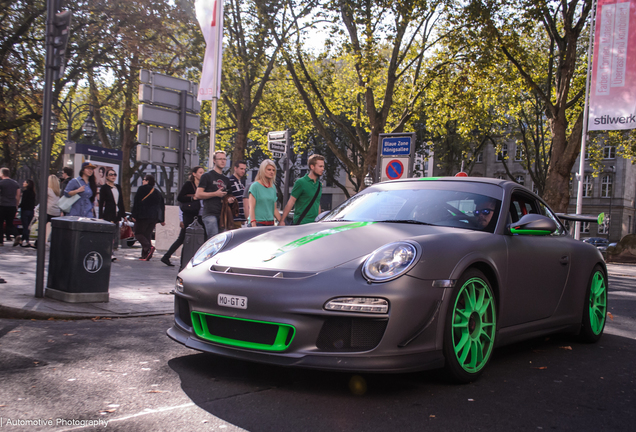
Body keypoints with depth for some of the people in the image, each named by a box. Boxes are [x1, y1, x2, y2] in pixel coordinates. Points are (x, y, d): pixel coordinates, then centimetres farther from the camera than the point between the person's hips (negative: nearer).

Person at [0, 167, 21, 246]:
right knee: (10, 223, 13)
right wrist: (16, 206, 20)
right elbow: (18, 197, 12)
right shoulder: (15, 183, 9)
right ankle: (16, 235, -11)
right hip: (12, 206, 5)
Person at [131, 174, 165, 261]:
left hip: (143, 216, -6)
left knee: (138, 233, 2)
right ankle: (145, 255, 1)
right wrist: (162, 220, 19)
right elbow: (162, 206, 16)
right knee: (147, 235, 10)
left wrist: (133, 215, -9)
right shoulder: (157, 192, 16)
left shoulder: (142, 189, -2)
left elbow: (136, 203, -9)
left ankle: (148, 247, -23)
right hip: (154, 217, 6)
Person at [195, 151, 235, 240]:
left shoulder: (226, 179, 22)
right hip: (210, 214, -6)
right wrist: (215, 194, -10)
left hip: (222, 214, 6)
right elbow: (198, 194, -4)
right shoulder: (207, 176, 3)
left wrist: (229, 199, 8)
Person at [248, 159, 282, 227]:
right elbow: (251, 207, -7)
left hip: (270, 223, 5)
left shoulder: (273, 187, 15)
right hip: (258, 223, -5)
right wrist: (253, 225, -16)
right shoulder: (255, 186, -2)